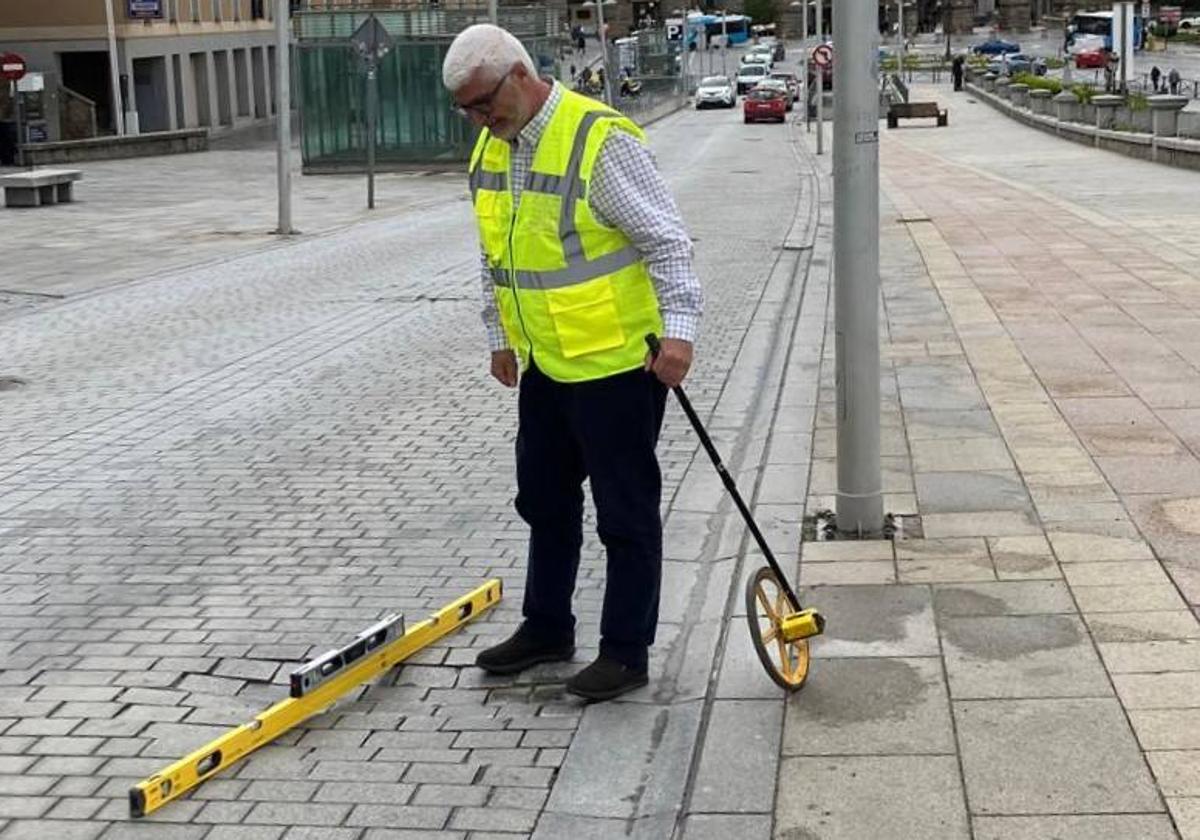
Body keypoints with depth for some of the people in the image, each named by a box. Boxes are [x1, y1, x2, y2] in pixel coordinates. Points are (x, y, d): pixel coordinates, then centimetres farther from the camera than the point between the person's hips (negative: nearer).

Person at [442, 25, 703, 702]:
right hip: (544, 365, 9)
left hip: (616, 363, -8)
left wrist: (679, 328, -23)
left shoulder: (602, 140, -19)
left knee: (626, 513, 2)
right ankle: (547, 628, 36)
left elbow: (666, 240, -18)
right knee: (544, 501, 19)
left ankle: (627, 652, 14)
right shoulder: (490, 150, 7)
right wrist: (500, 336, 21)